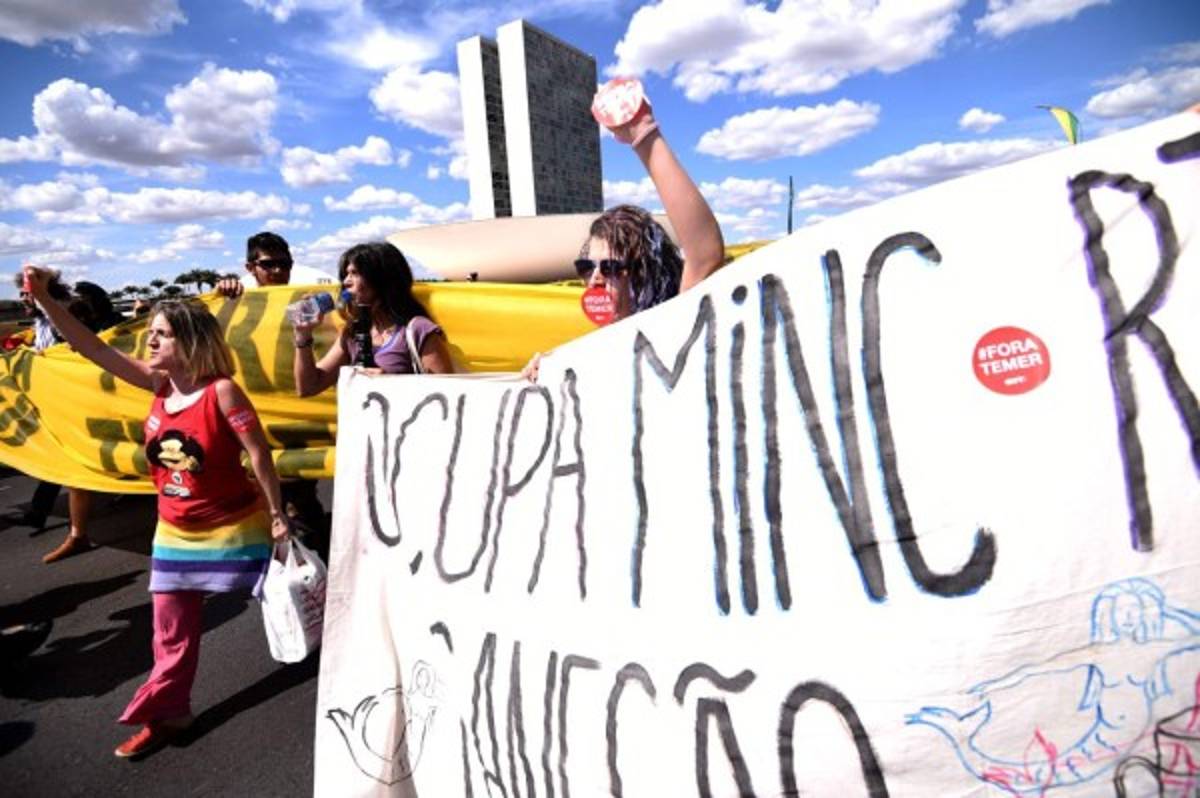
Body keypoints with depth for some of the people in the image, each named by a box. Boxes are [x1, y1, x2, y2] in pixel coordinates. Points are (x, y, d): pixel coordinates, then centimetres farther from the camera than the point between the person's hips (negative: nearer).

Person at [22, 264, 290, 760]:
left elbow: (259, 453, -22)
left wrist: (276, 513, -19)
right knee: (172, 631, 15)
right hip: (176, 532, 6)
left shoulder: (220, 390, -23)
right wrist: (43, 297, -10)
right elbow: (92, 348, 0)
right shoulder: (159, 384, -4)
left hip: (234, 528, -6)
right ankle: (166, 714, 33)